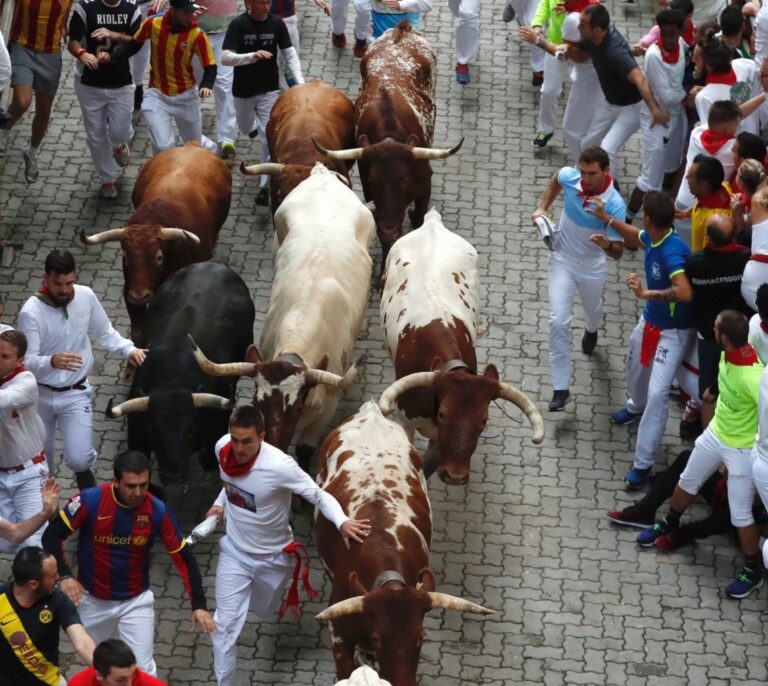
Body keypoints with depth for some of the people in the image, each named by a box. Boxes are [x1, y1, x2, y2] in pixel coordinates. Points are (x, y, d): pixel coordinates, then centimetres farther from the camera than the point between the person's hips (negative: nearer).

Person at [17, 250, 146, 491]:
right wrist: (52, 362, -47)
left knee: (79, 459, -11)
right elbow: (26, 361, -26)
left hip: (75, 394, 1)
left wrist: (129, 349, -12)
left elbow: (104, 333, 6)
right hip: (40, 394, -1)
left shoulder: (86, 297, -11)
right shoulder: (31, 312, -23)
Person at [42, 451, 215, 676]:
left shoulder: (157, 511, -18)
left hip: (136, 602, 0)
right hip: (93, 600, 0)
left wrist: (198, 605, -19)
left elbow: (184, 557, -11)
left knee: (144, 671, -2)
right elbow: (52, 536, -11)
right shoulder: (90, 501, -22)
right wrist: (64, 575, -24)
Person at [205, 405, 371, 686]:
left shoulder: (279, 466, -36)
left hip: (273, 556, -2)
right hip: (234, 552, 2)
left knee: (263, 610, 27)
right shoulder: (223, 448, -19)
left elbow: (319, 495, -28)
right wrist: (220, 504, 0)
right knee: (225, 625, -2)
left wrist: (342, 522, -44)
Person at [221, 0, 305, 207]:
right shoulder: (239, 25, -16)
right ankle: (256, 124, 60)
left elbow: (290, 55, -6)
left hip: (269, 89, 0)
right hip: (243, 90, 0)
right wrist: (252, 56, -38)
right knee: (246, 129, 22)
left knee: (270, 138, -6)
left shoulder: (277, 24, -10)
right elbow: (225, 58, -23)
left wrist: (300, 81, -19)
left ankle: (265, 186, 2)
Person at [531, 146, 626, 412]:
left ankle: (591, 331, 68)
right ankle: (560, 388, -4)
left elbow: (618, 253, -26)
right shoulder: (569, 177, -21)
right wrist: (542, 208, -1)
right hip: (562, 260, 1)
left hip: (592, 266, -1)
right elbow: (556, 180, 7)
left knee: (593, 310, 28)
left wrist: (607, 245, -49)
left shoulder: (615, 205, -31)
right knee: (558, 322, -9)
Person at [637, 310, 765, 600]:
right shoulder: (729, 352, -16)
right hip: (715, 434, 8)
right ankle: (670, 524, 56)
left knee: (740, 514, 5)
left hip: (742, 450, -8)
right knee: (687, 482, 27)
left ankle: (753, 570, 27)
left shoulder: (752, 377, -40)